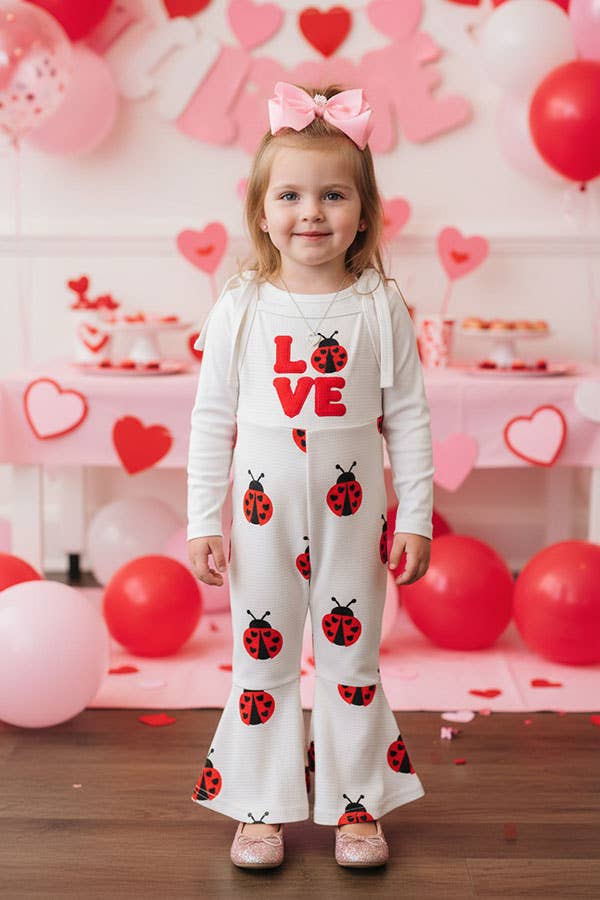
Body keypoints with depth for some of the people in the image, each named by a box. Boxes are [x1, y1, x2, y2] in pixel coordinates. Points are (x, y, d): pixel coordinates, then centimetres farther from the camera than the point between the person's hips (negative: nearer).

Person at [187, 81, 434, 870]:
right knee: (262, 659, 11)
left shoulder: (381, 307, -4)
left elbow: (408, 417, -1)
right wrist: (204, 521, -2)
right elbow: (212, 419, 0)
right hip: (263, 516, 1)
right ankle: (261, 808, 25)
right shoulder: (240, 309, -4)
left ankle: (357, 806, 26)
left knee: (351, 659, 11)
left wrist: (416, 517, -2)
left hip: (352, 516, 0)